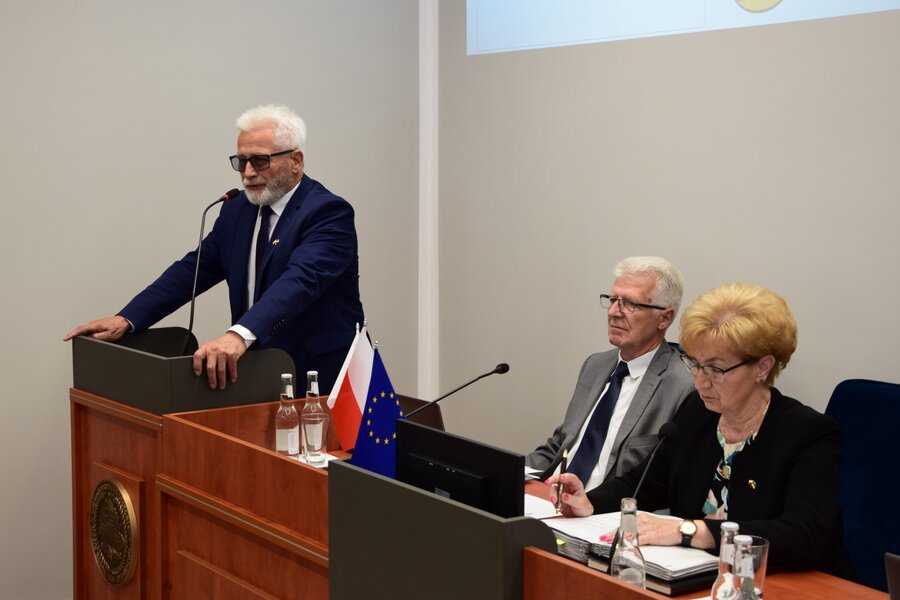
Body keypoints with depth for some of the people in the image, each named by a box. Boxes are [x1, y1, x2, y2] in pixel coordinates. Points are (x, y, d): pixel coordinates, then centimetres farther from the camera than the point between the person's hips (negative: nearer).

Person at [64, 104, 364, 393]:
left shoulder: (329, 213, -13)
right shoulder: (237, 209, 10)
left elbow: (299, 281, -29)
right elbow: (193, 269, 7)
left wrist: (239, 334, -45)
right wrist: (126, 319, -7)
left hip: (322, 382, -5)